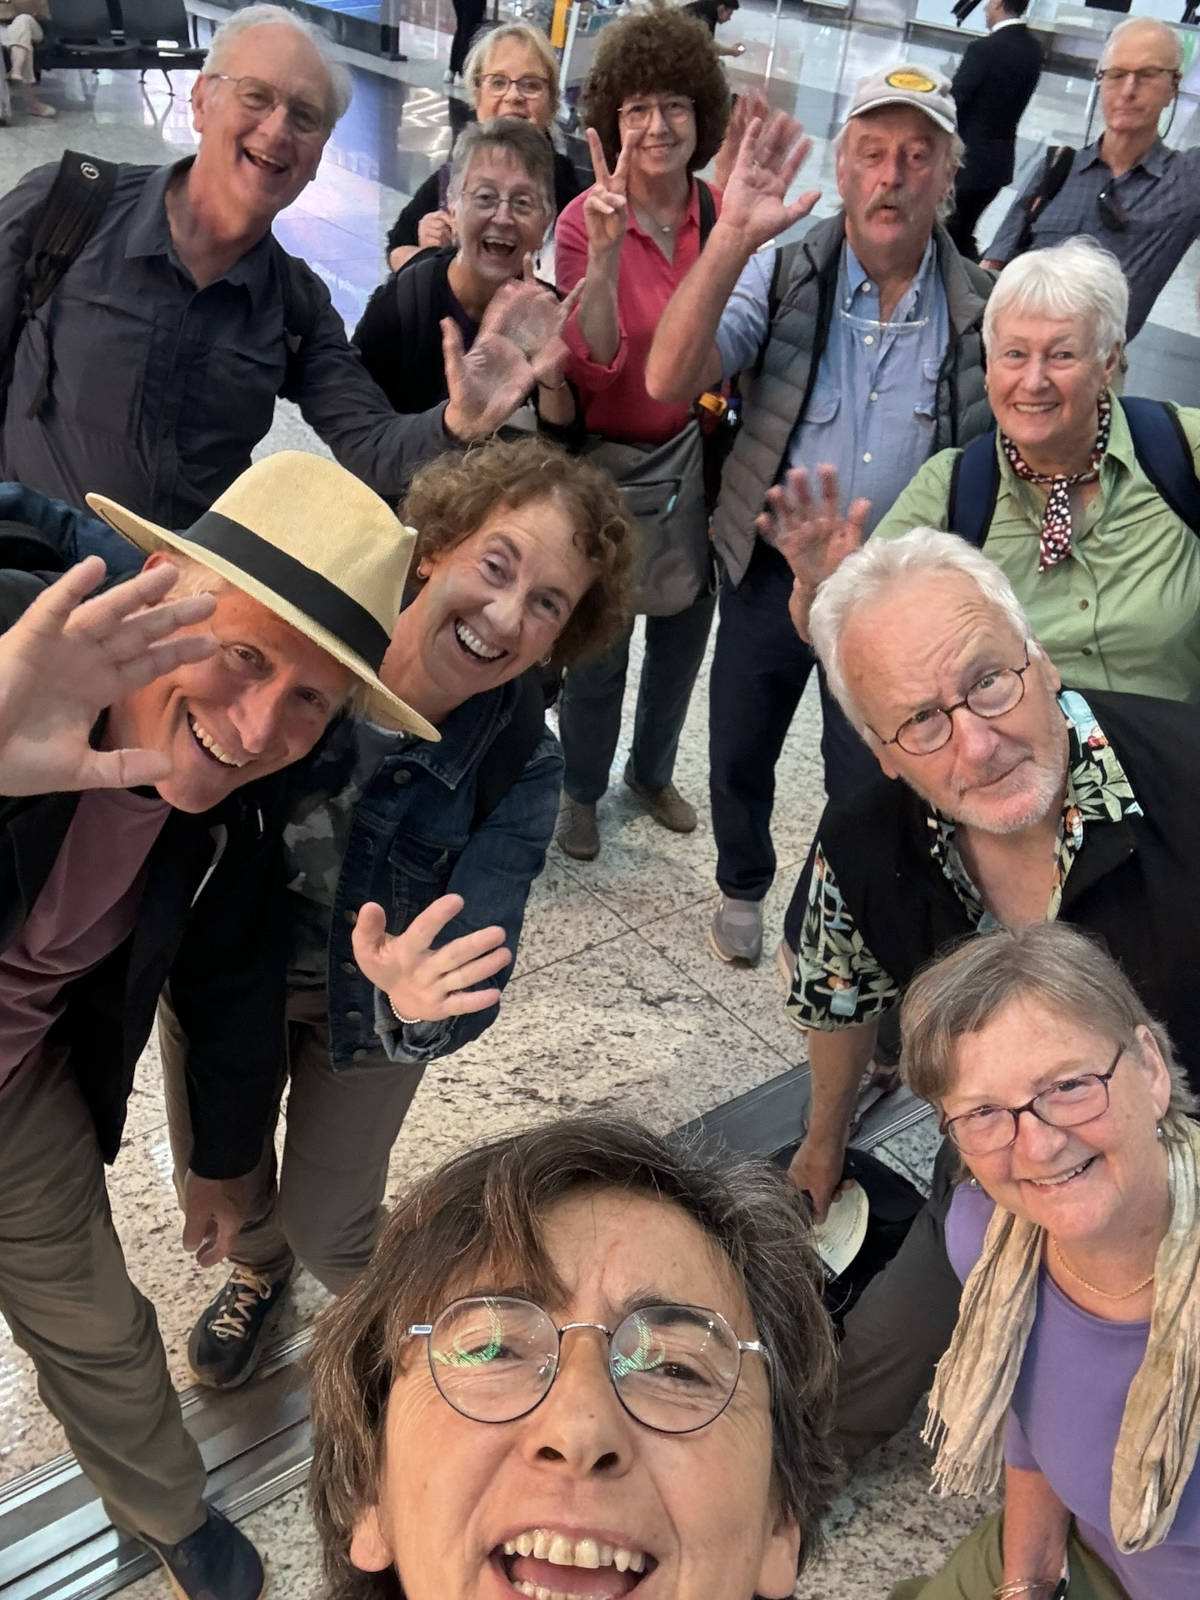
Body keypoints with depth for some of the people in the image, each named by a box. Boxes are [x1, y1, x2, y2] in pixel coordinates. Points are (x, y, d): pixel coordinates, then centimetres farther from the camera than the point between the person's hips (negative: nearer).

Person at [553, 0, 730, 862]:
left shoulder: (723, 213, -4)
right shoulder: (585, 221, -16)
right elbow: (592, 367, -26)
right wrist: (605, 258, -38)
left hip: (700, 461, 5)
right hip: (610, 465, -4)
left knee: (684, 634, 20)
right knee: (597, 645, 11)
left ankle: (653, 772, 46)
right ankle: (582, 790, 37)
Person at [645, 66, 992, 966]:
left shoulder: (981, 309, -6)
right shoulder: (781, 275, -10)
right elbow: (669, 381, -25)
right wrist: (731, 239, -33)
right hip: (771, 569, 0)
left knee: (869, 782, 12)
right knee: (740, 754, 17)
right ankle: (744, 887, 47)